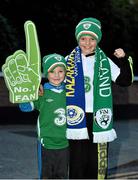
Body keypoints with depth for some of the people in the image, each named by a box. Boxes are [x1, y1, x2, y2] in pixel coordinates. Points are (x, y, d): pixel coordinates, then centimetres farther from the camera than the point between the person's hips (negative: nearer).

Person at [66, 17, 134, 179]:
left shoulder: (105, 62, 6)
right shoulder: (69, 61, 4)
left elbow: (125, 80, 6)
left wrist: (124, 60, -4)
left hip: (98, 119, 1)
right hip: (77, 118, -1)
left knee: (97, 162, 5)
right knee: (77, 160, 1)